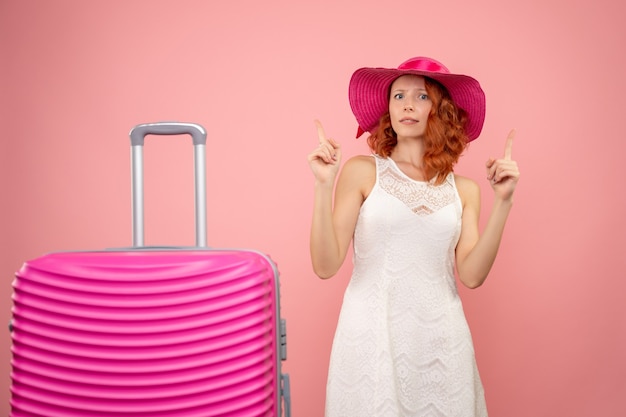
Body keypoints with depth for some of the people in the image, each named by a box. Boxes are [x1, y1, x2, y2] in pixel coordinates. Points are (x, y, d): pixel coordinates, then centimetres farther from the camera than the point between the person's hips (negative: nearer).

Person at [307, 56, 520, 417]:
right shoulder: (362, 172, -1)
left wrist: (503, 202, -6)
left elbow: (472, 275, -3)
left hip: (441, 342, 3)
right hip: (372, 336, -2)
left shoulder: (464, 190, 8)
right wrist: (325, 187, -15)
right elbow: (325, 266, -7)